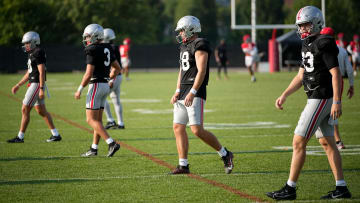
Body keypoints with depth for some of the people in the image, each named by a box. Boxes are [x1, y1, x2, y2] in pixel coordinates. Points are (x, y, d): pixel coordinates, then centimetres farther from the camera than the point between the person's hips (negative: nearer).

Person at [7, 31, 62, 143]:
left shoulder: (38, 53, -16)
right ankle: (55, 134, 15)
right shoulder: (32, 54, 16)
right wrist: (18, 85, 23)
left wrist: (41, 89, -24)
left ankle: (20, 137, 0)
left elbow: (42, 72, -20)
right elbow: (29, 73, 23)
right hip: (34, 84, 10)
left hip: (37, 85, -10)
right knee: (41, 111, 12)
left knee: (25, 110, -6)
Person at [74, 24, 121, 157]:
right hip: (105, 86, 9)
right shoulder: (107, 49, 11)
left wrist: (79, 90, -11)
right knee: (97, 119, 13)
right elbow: (117, 68, 20)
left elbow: (89, 74, -20)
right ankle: (94, 148, 17)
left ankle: (111, 143, -17)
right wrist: (111, 80, 34)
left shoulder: (92, 51, -15)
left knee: (91, 119, -7)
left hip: (96, 85, -9)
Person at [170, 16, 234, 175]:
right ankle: (183, 165, 8)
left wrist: (192, 93, -24)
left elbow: (201, 71, -19)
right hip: (183, 93, 10)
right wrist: (177, 91, 14)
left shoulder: (200, 45, -11)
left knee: (197, 130, -13)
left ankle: (225, 154, 4)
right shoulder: (184, 46, 18)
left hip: (195, 93, -10)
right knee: (178, 127, 4)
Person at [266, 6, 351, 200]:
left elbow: (335, 74, -19)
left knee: (299, 142, -7)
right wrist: (284, 95, 16)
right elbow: (301, 76, 21)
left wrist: (337, 101, -23)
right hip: (316, 98, 10)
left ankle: (290, 188, -3)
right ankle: (341, 188, 13)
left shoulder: (324, 44, -15)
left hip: (321, 99, -10)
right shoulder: (308, 45, 14)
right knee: (327, 143, 11)